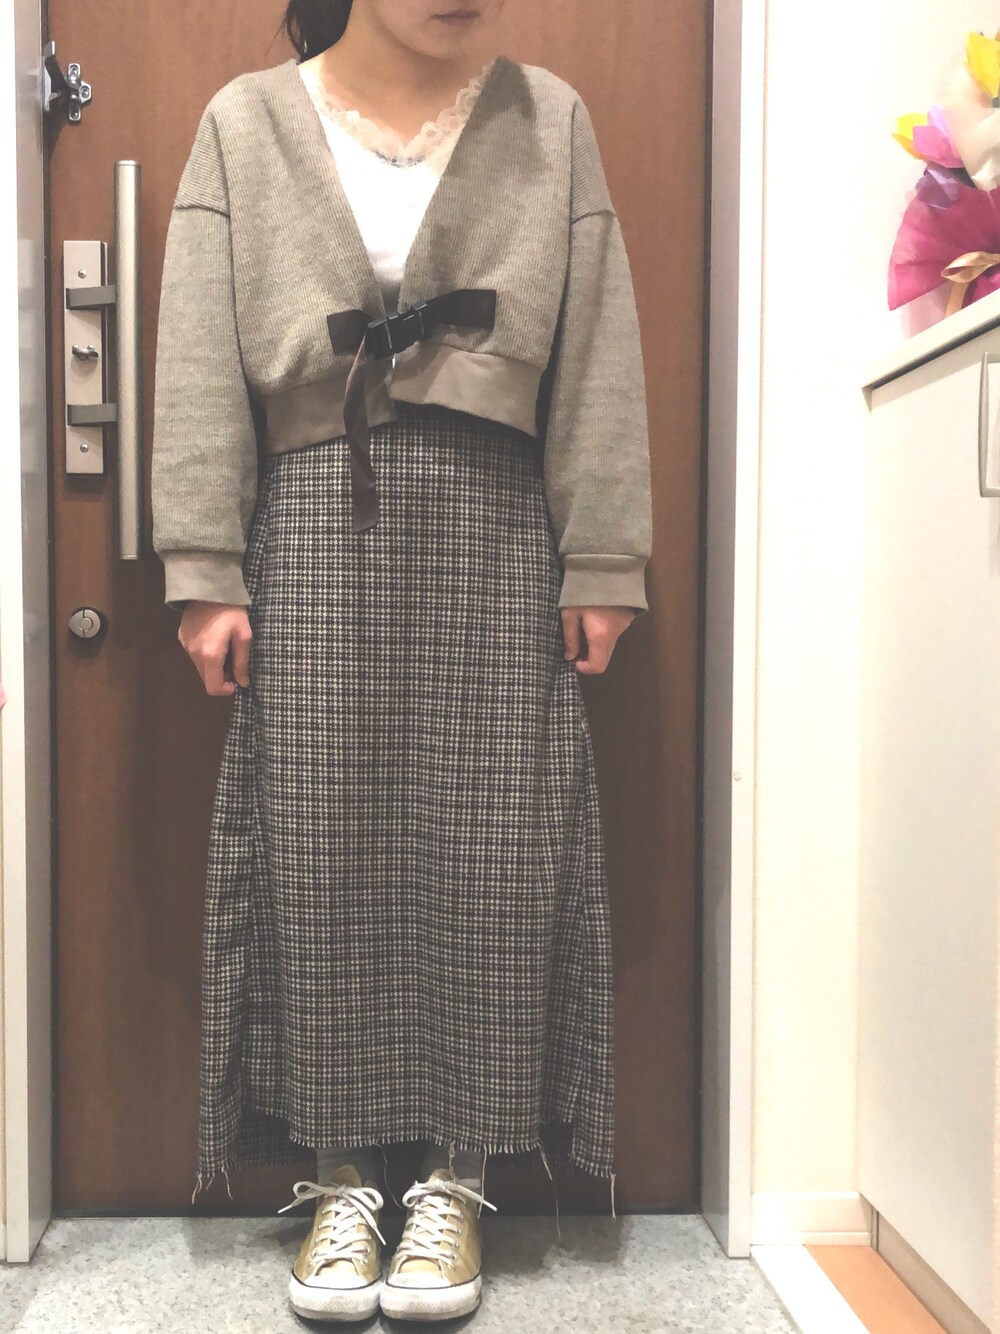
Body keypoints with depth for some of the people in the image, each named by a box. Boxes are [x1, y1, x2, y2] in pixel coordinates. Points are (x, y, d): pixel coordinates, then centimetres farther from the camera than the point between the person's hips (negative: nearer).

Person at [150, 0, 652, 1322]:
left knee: (490, 852, 0)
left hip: (492, 529, 1)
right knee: (318, 849, 1)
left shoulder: (549, 122, 12)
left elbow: (600, 363, 6)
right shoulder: (246, 123, 11)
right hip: (312, 529, 0)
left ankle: (454, 1177, 16)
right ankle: (340, 1176, 16)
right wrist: (205, 569, -4)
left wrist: (601, 563, -1)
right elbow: (201, 366, 4)